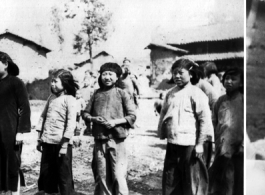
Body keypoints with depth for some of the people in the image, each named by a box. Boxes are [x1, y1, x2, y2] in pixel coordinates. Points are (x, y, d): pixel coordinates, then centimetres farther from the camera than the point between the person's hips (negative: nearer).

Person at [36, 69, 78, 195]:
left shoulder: (70, 100, -8)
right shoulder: (51, 97, 12)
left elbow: (71, 123, -14)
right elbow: (43, 117, 15)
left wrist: (64, 144, -17)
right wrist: (39, 138, 12)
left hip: (61, 143, -6)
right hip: (47, 142, 6)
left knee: (64, 175, 3)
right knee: (46, 174, 12)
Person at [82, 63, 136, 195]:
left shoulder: (122, 94, 1)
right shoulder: (96, 94, 9)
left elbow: (132, 116, -1)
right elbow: (85, 113, 15)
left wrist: (115, 121, -14)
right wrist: (93, 118, -6)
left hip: (117, 140, -3)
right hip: (99, 141, 3)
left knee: (119, 176, -7)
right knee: (101, 177, 10)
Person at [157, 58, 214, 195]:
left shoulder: (196, 94, -9)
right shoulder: (170, 94, 12)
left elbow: (205, 120, -11)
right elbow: (163, 116, 19)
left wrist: (200, 143, -12)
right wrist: (162, 134, 14)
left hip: (189, 144, -6)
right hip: (172, 144, 7)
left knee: (191, 181, 3)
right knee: (170, 181, 14)